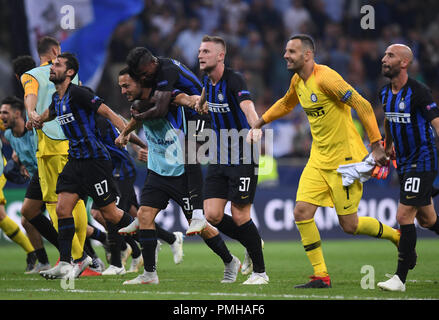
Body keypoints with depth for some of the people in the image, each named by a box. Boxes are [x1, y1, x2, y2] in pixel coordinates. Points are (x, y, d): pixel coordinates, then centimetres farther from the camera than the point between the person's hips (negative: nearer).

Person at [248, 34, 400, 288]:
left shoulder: (325, 78, -20)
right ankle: (321, 276, 1)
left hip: (345, 158, -8)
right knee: (302, 212, -7)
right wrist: (259, 123, 29)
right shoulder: (298, 81, 7)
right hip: (319, 159, 8)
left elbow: (363, 106, -20)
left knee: (349, 225, -4)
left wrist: (376, 146, -21)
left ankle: (398, 236, 22)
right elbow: (286, 104, 31)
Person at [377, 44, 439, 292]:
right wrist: (388, 147, 35)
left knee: (404, 216, -12)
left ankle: (401, 278, -8)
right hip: (405, 164, 8)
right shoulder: (385, 94, 6)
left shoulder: (418, 92, -18)